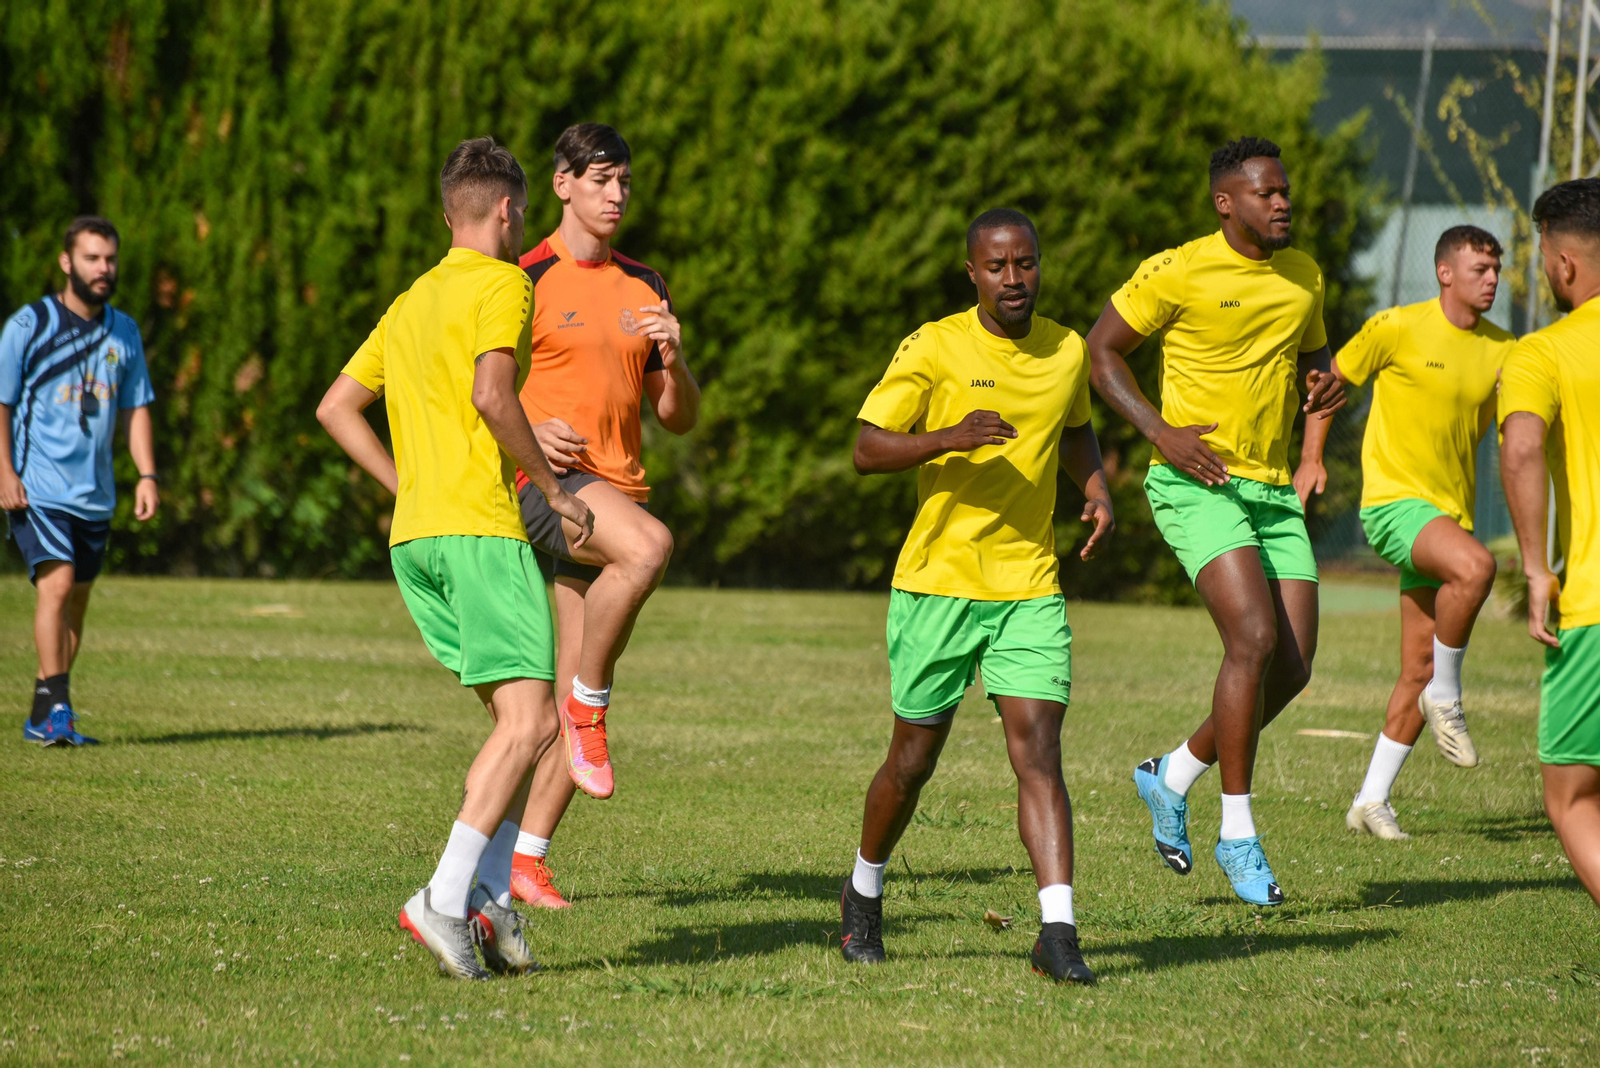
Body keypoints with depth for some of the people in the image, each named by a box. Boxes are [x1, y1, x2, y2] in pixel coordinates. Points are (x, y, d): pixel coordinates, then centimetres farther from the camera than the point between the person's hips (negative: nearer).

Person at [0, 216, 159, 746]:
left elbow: (136, 408, 15)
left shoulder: (124, 332, 10)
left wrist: (146, 475, 4)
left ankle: (44, 716, 17)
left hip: (95, 495, 5)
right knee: (56, 584, -20)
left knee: (76, 601, 8)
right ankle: (55, 707, -20)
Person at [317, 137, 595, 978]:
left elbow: (337, 408, 21)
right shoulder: (502, 284, -3)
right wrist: (552, 489, -9)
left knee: (515, 717, 13)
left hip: (412, 536, 9)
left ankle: (489, 895, 2)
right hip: (479, 528, -9)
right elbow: (491, 395, -18)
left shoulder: (412, 300, 21)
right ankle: (445, 898, -25)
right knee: (530, 721, -13)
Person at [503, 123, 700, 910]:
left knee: (576, 696, 2)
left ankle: (527, 855, 10)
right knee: (649, 546, -37)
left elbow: (679, 418, 18)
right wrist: (527, 432, -17)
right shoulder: (527, 281, 0)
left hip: (618, 490, 6)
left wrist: (674, 361, -3)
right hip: (545, 481, -6)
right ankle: (588, 709, -21)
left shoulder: (645, 289, 17)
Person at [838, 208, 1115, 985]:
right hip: (937, 582, -2)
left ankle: (1058, 933, -18)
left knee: (1038, 752, -11)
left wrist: (1097, 492, 7)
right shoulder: (935, 348, -7)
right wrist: (951, 438, -26)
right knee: (913, 761, 8)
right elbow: (867, 451, -10)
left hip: (1030, 588, 2)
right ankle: (863, 895, 34)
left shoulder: (1067, 352, 7)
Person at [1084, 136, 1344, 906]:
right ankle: (1238, 835, -11)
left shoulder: (1304, 276, 10)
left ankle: (1173, 776, 23)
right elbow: (1101, 351, -2)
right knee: (1255, 638, -21)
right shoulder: (1177, 273, -9)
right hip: (1198, 486, -7)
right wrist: (1161, 432, -14)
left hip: (1272, 490, 7)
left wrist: (1325, 390, 1)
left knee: (1293, 667, 0)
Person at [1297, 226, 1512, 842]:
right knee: (1475, 566, -35)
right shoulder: (1397, 329, -6)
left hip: (1449, 513, 6)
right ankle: (1446, 699, -14)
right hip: (1394, 500, -6)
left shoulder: (1501, 351, 8)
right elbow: (1331, 378, 5)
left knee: (1420, 669, 4)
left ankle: (1371, 801, 15)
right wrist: (1311, 459, -1)